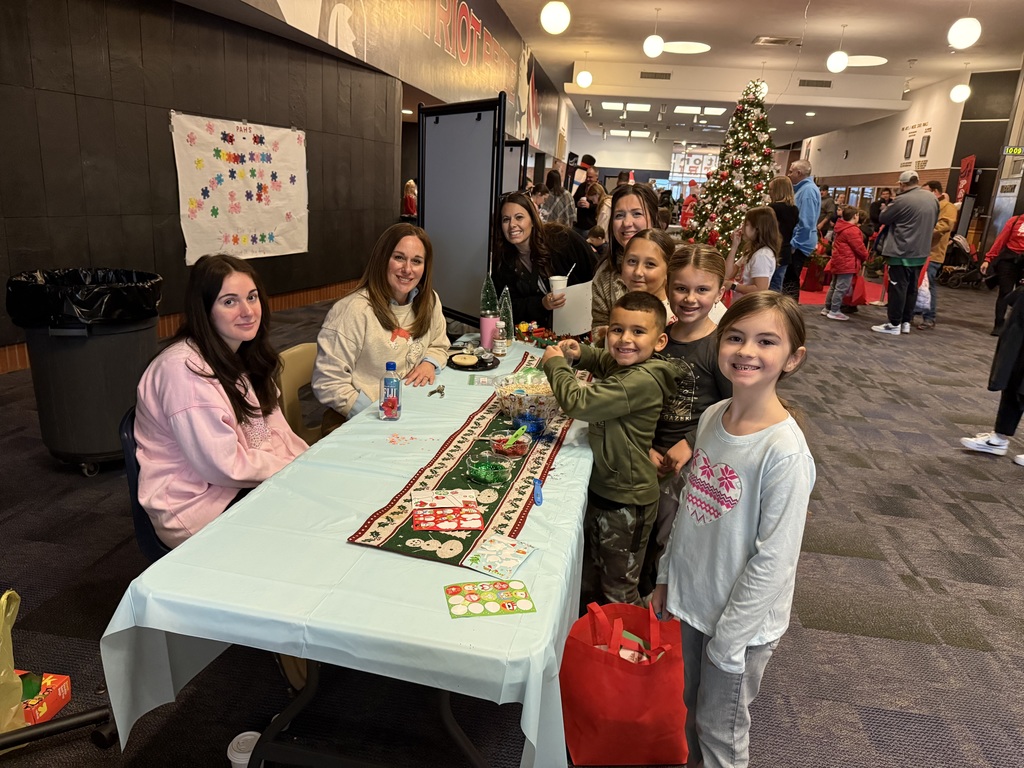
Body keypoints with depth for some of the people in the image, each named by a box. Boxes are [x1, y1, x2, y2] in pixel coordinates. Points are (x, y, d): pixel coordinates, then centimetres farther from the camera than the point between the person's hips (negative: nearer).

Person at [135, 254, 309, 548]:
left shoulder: (242, 355, 6)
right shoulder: (184, 369, -23)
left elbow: (274, 430, 8)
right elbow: (226, 466, -23)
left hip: (245, 482, 8)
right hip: (198, 505, -8)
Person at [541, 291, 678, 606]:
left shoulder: (643, 381, -29)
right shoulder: (620, 363, 1)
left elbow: (578, 402, -33)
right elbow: (604, 360, 28)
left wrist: (555, 363, -16)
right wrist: (581, 352, 6)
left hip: (625, 500, -10)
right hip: (600, 486, 10)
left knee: (619, 590, 11)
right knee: (589, 573, 29)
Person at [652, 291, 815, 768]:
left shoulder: (785, 451, -26)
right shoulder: (712, 417, -5)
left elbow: (774, 560, -22)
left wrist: (728, 640, -15)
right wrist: (667, 574, 11)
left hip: (744, 619, -6)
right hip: (694, 600, 6)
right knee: (692, 707, 26)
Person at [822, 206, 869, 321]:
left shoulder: (841, 228, 12)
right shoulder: (853, 231, -17)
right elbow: (859, 248, -15)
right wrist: (865, 257, 4)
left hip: (838, 261, 10)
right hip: (847, 264, -10)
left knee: (834, 286, 16)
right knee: (841, 288, -6)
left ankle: (827, 308, 22)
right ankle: (834, 311, -4)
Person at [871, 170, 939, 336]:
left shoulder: (902, 200, -17)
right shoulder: (933, 198, 7)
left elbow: (883, 219, -5)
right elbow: (934, 222, 19)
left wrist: (890, 207, 15)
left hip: (902, 251, -7)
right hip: (921, 252, 7)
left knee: (898, 288, -3)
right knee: (912, 287, 13)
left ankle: (894, 324, 0)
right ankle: (906, 322, 19)